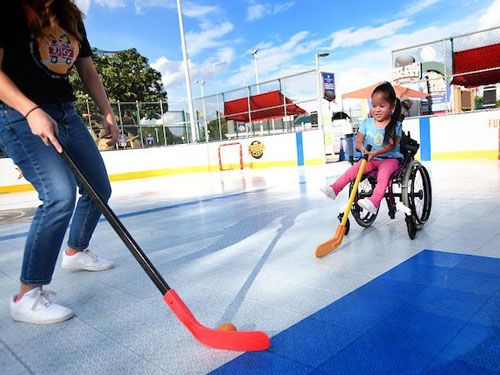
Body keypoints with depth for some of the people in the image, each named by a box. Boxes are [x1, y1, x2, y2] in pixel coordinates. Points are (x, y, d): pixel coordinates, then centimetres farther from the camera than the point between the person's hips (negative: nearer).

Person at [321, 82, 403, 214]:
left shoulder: (395, 125, -5)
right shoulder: (367, 122, 5)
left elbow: (391, 145, -16)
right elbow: (358, 141, -1)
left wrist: (375, 153, -32)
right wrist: (362, 148, -26)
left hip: (389, 158, -4)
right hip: (369, 158, 4)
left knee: (384, 173, -33)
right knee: (353, 170, -19)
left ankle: (374, 202, -48)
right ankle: (334, 189, -17)